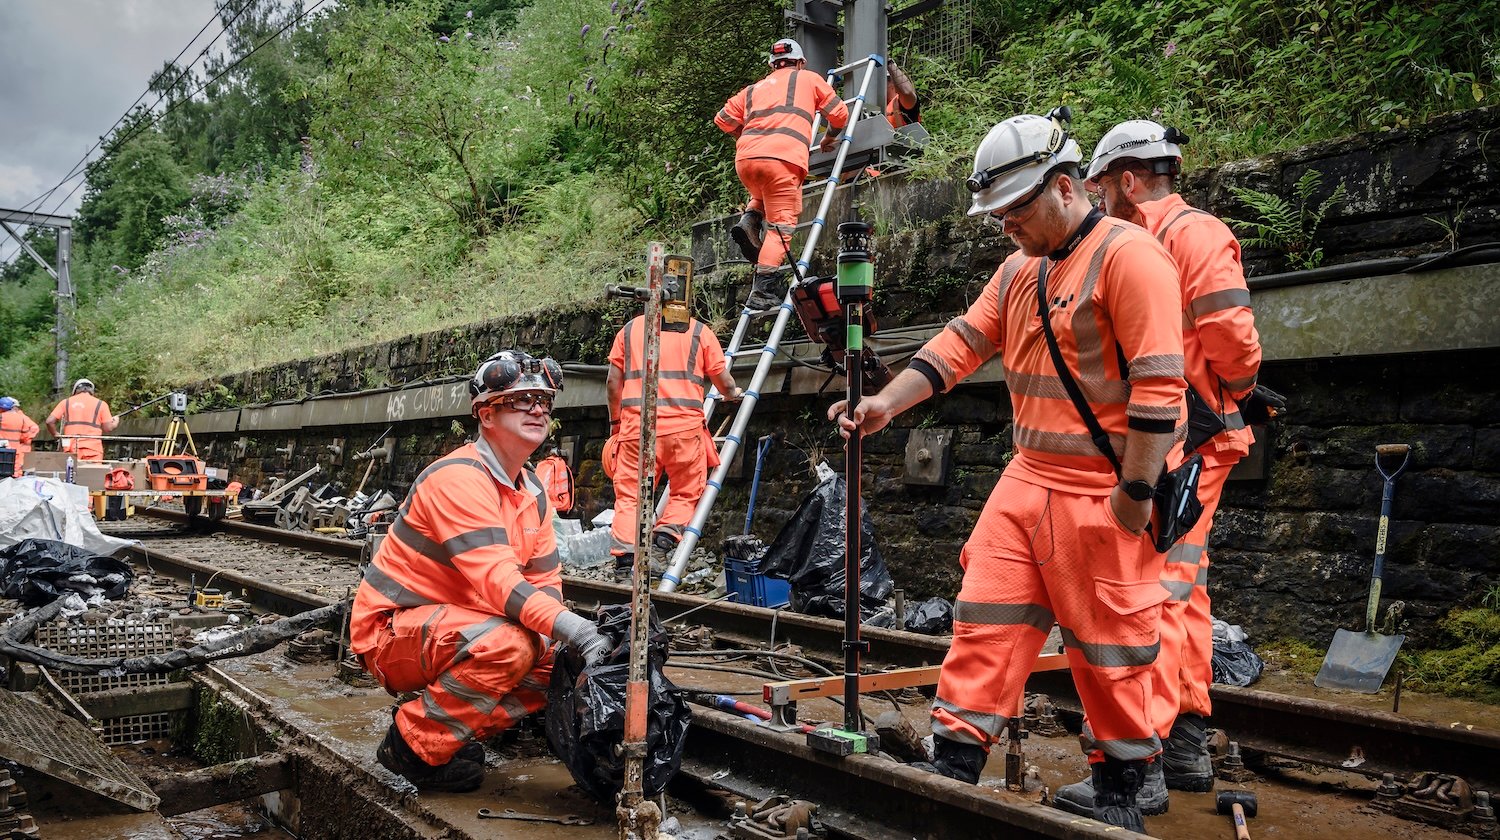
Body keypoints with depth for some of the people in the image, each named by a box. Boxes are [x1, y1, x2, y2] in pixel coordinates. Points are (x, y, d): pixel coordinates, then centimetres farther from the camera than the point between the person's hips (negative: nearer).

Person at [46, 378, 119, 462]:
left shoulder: (66, 402, 11)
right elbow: (108, 428, 1)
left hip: (71, 449, 2)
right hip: (92, 450, -2)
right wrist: (115, 422, 22)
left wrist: (56, 434, 23)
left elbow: (50, 421, 6)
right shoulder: (101, 404, 5)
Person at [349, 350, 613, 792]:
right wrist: (575, 629, -41)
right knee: (507, 644, -33)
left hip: (448, 630, 9)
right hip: (391, 631, -9)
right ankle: (414, 745, -13)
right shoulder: (459, 477, -22)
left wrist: (568, 647, -13)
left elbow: (545, 581, 5)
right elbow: (497, 581, -33)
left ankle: (448, 729, 7)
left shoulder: (531, 489, 7)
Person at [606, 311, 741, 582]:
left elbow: (613, 381, 12)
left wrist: (615, 420, 25)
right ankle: (668, 533, -9)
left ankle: (624, 557, -8)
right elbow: (724, 382, 13)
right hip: (684, 424, -1)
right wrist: (733, 393, 36)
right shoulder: (700, 332, 9)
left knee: (629, 494, 5)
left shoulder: (631, 328, 13)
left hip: (636, 423, 1)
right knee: (686, 492, 13)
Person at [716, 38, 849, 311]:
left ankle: (749, 221, 4)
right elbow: (839, 114, 23)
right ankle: (763, 290, -16)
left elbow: (723, 119, 26)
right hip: (781, 157, -4)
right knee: (782, 223, -3)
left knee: (764, 195, 34)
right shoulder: (809, 78, 23)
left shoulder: (755, 88, 30)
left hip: (745, 158, 4)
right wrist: (829, 140, 40)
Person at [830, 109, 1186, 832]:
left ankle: (1120, 786, 24)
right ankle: (955, 763, 14)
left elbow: (1158, 384, -18)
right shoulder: (1019, 271, 14)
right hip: (1027, 478, 7)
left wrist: (1135, 493, -18)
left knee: (1108, 646, 6)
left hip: (1100, 493, -7)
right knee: (985, 622, 5)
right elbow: (960, 344, 13)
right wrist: (886, 403, 2)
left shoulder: (1127, 255, -12)